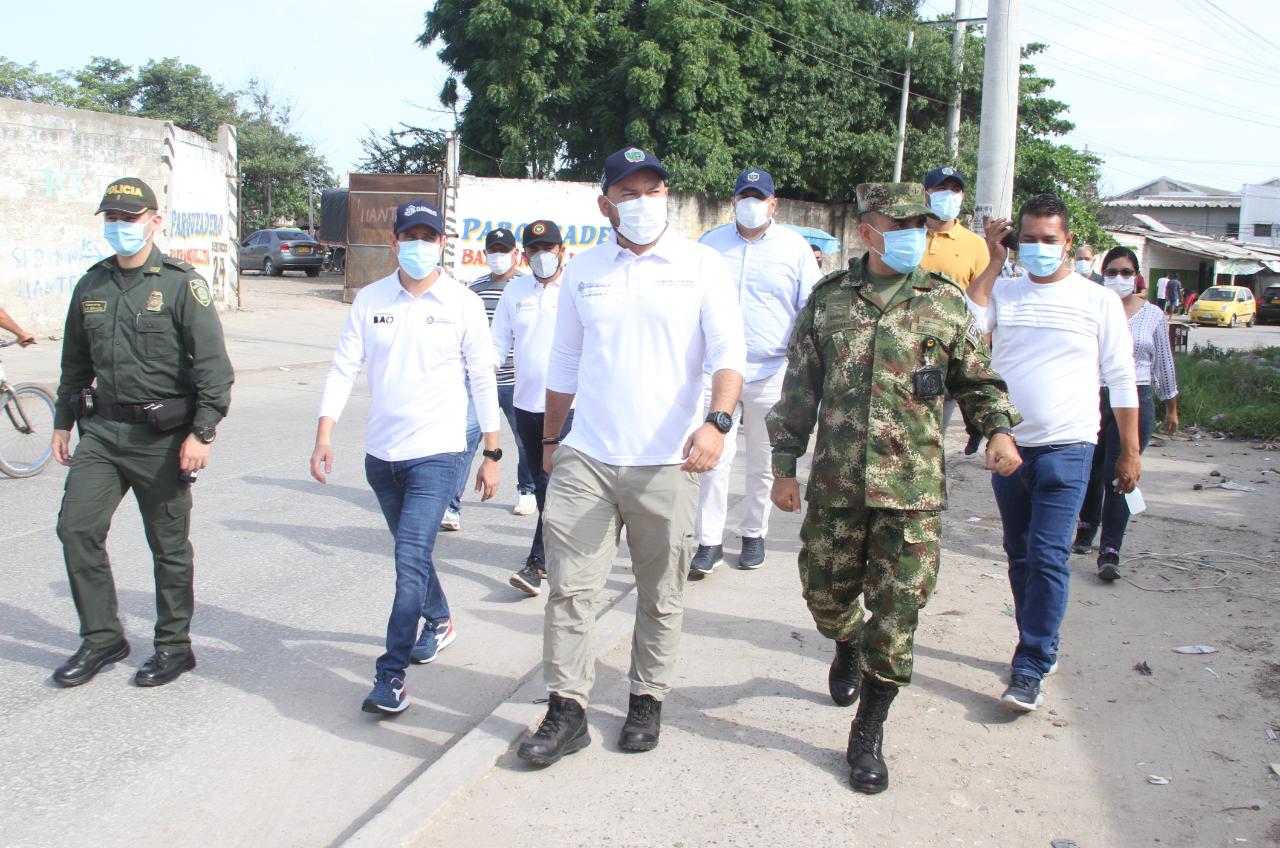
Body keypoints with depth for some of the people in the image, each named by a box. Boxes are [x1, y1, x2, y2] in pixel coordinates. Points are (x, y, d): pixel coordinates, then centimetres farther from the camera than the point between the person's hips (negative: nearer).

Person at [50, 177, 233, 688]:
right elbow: (75, 362, 20)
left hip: (161, 437, -5)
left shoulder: (182, 284, -8)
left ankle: (174, 646, 20)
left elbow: (213, 366, -12)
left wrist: (202, 433, -18)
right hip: (101, 431, 5)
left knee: (169, 546, 5)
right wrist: (63, 422, 19)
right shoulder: (91, 286, 10)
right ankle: (102, 638, 15)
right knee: (76, 529, -1)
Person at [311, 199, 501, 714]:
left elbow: (483, 381, 0)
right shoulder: (370, 300, 3)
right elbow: (344, 369, 2)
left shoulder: (463, 304, -3)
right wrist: (324, 434, -10)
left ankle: (391, 674, -7)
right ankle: (439, 623, 44)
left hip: (436, 454, -4)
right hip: (381, 453, 4)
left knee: (412, 558, -13)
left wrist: (492, 453, -1)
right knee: (412, 552, 20)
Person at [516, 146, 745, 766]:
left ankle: (647, 701, 27)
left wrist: (717, 421, -26)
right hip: (585, 459, 2)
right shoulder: (582, 271, 9)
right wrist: (550, 439, 20)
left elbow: (728, 352, -9)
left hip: (667, 464, -2)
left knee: (661, 595, 10)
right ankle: (566, 710, 11)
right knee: (569, 587, 0)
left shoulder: (700, 265, -1)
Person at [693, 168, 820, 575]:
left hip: (771, 373, 0)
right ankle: (709, 542, 1)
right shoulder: (711, 243, 8)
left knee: (762, 463, 10)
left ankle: (754, 534, 25)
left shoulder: (795, 247, 3)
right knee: (714, 457, -5)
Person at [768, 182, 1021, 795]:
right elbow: (799, 387, 9)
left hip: (912, 490, -1)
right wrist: (784, 464, 6)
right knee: (825, 594, 13)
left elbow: (977, 379, 13)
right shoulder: (828, 298, 6)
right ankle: (849, 645, 49)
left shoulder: (944, 301, 5)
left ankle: (868, 734, 16)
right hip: (834, 486, 1)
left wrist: (998, 429, -5)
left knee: (896, 615, 0)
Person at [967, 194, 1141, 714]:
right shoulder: (1003, 292, 6)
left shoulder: (1099, 301, 2)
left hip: (1067, 448, -3)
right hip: (1008, 445, 4)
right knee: (1020, 556, 13)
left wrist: (1130, 451, 3)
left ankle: (1030, 669, -6)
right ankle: (1043, 647, 29)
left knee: (1047, 556, -11)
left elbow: (1120, 379, 5)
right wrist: (994, 262, -7)